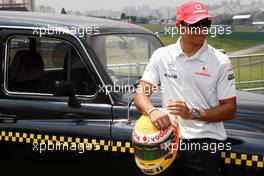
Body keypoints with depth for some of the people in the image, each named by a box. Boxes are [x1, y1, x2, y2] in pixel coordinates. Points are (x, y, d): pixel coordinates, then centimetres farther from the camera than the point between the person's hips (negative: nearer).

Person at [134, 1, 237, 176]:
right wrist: (153, 111, -23)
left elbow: (230, 110, -3)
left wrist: (193, 113, -17)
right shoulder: (162, 56, 4)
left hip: (205, 142, -2)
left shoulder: (220, 61, -3)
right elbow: (141, 93, 1)